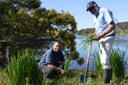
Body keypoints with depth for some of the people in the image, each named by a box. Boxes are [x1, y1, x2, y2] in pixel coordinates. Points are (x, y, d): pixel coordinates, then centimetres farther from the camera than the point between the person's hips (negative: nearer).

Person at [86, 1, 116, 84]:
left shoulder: (104, 11, -12)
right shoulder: (95, 16, 15)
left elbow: (112, 25, -21)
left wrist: (100, 35, -26)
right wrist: (94, 34, 3)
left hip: (108, 38, -9)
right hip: (101, 39, 9)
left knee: (105, 60, -13)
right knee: (103, 60, 10)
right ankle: (109, 77, 21)